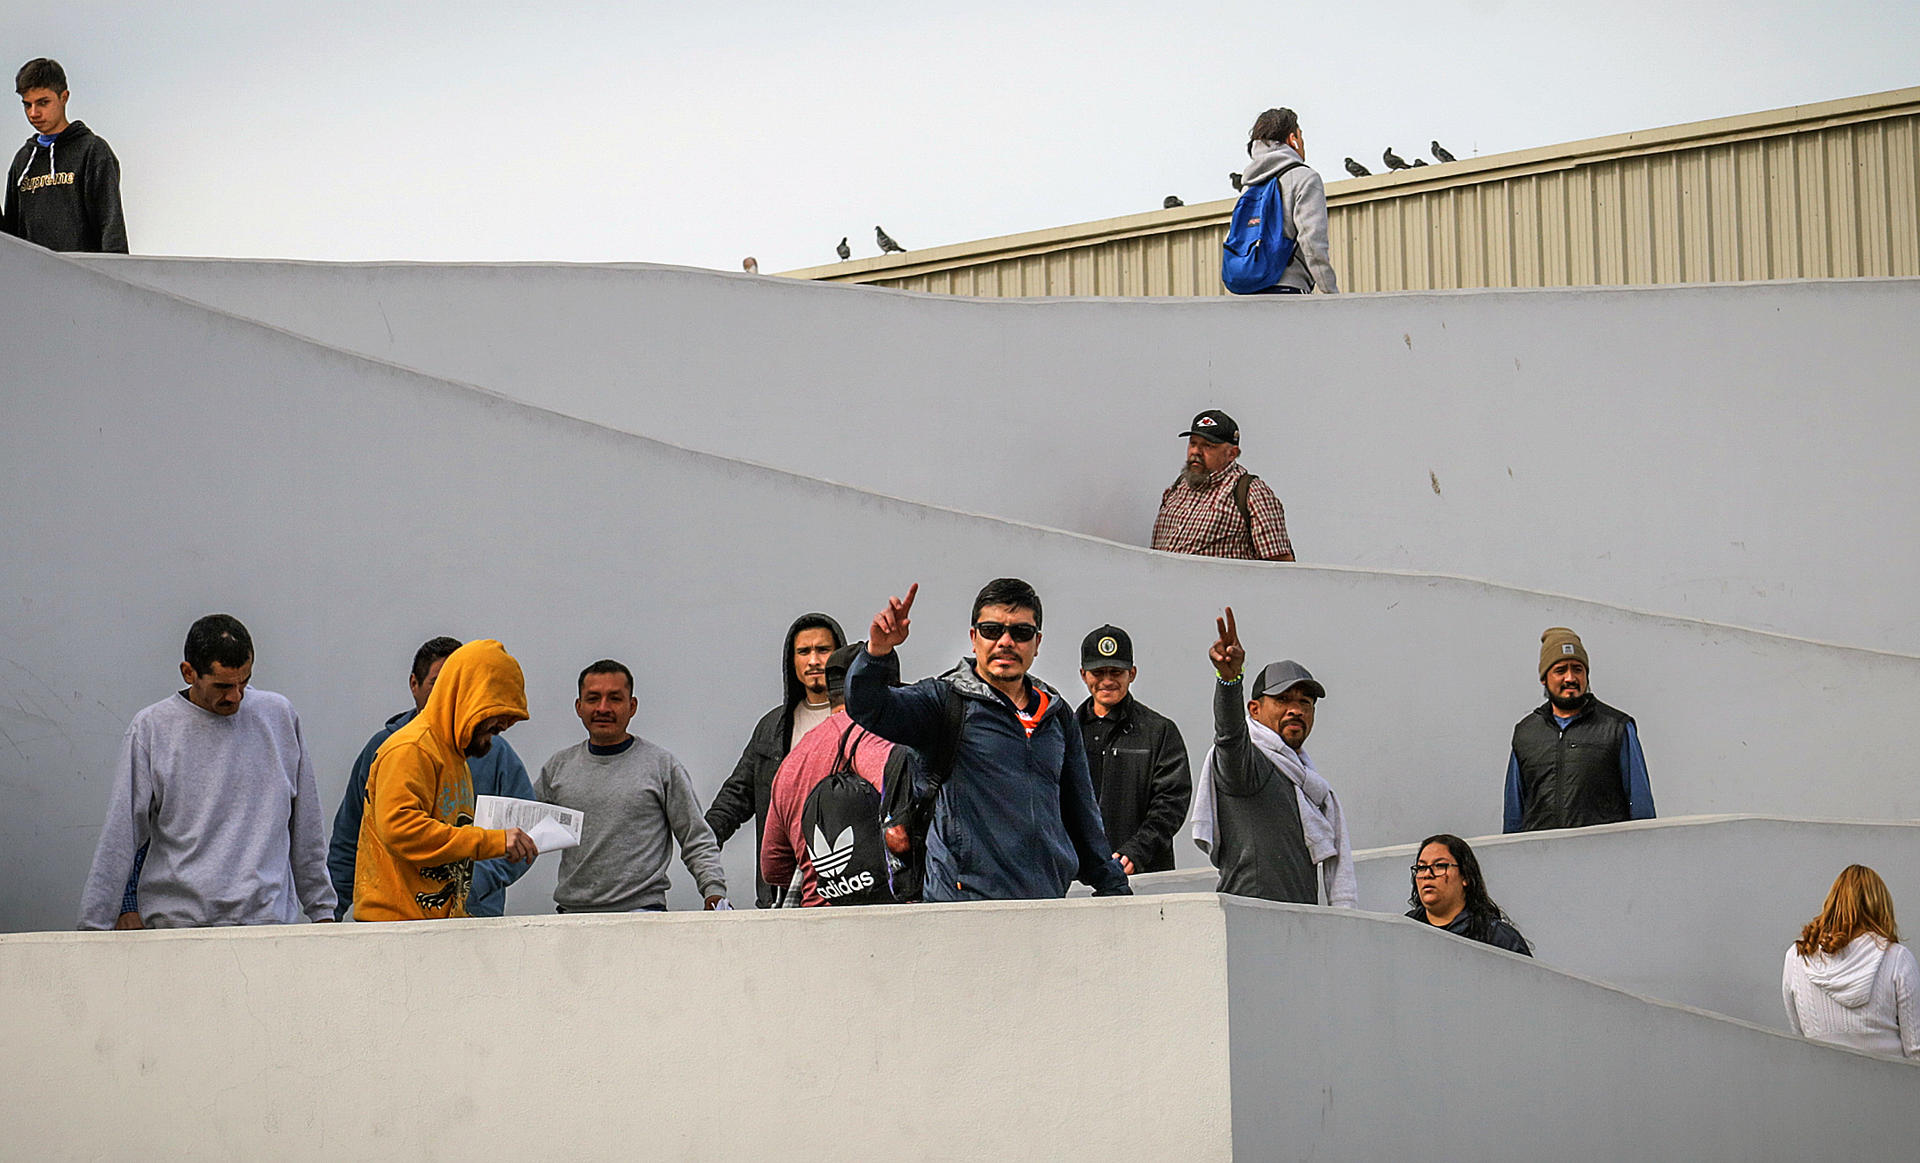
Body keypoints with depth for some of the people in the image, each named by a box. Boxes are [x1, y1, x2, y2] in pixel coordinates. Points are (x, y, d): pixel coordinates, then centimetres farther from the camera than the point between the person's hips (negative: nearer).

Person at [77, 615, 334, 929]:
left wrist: (321, 909, 17)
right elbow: (118, 835, 2)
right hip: (177, 922, -2)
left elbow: (306, 826, 17)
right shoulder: (151, 728, 2)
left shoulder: (279, 715, 11)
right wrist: (96, 925, -2)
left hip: (268, 917, 2)